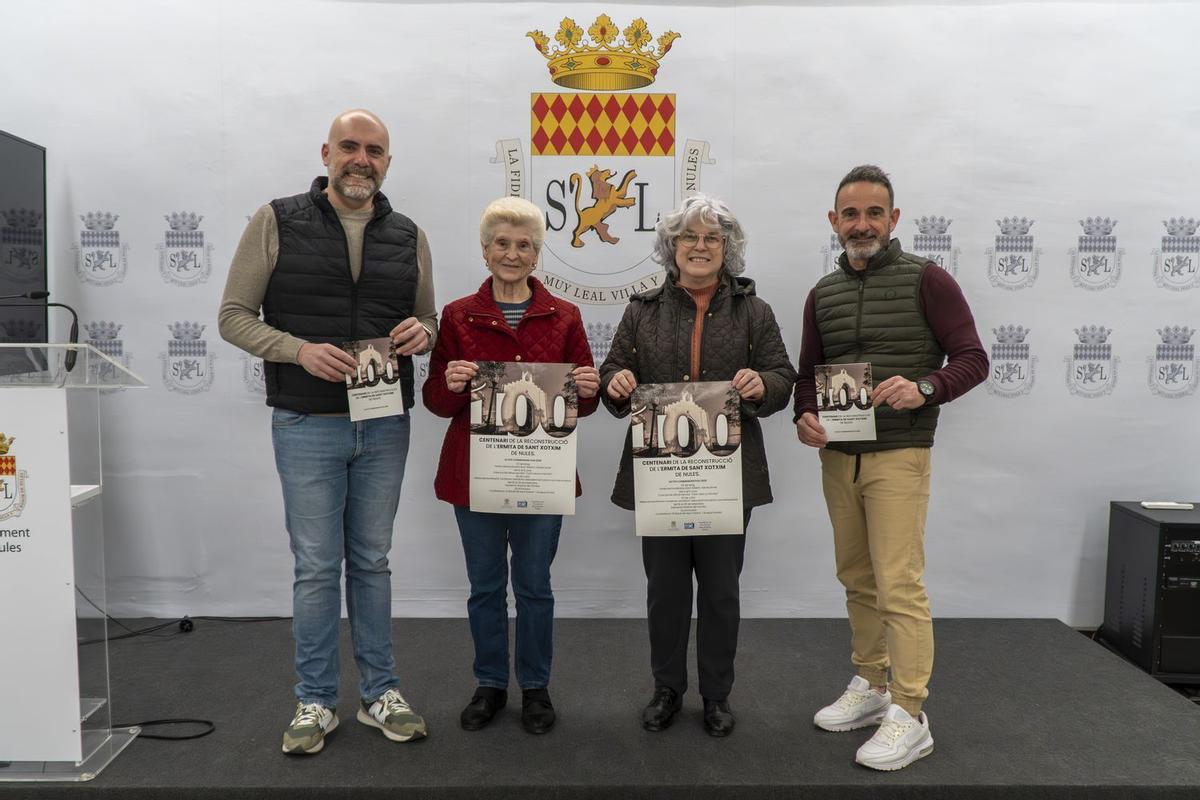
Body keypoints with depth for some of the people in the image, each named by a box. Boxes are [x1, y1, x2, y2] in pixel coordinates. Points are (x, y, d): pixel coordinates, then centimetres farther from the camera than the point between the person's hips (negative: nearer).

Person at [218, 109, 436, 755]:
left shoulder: (408, 237, 9)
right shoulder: (277, 222, 0)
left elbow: (427, 322, 15)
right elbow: (234, 315, -1)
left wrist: (422, 331, -10)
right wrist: (299, 349, -18)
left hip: (384, 427, 3)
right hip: (307, 426, -2)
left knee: (372, 561, 13)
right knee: (316, 567, 5)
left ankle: (379, 693, 26)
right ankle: (316, 701, 22)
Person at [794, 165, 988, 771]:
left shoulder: (927, 280, -5)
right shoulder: (822, 294, 11)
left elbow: (972, 358, -7)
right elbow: (807, 371, 16)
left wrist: (924, 388, -25)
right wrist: (804, 416, -3)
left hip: (898, 455, -5)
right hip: (837, 455, 6)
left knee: (899, 584, -7)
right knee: (857, 579, 13)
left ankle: (908, 716, 3)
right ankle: (869, 685, 27)